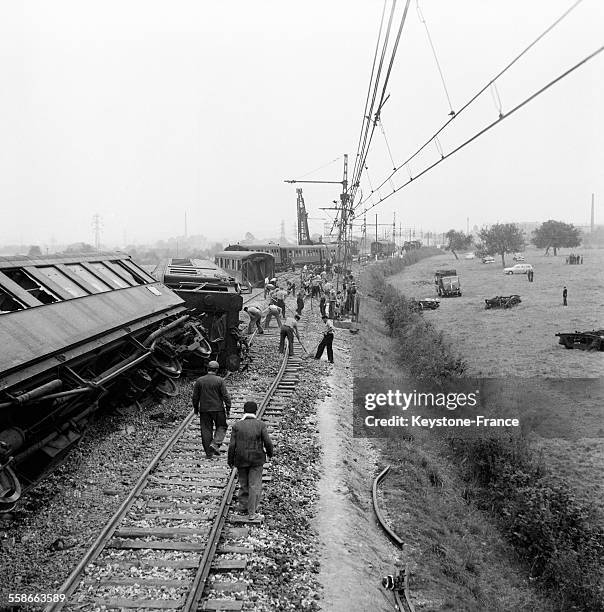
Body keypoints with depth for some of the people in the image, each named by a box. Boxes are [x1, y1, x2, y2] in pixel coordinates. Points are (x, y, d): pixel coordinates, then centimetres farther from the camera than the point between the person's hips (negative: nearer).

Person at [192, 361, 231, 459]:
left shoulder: (199, 380, 0)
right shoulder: (220, 380, -8)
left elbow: (195, 396, 4)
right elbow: (225, 395, -9)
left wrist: (196, 408, 16)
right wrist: (228, 408, -1)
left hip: (204, 409, 3)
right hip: (218, 409, -2)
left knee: (206, 430, 8)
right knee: (221, 427, 14)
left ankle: (209, 453, 10)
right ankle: (215, 444, -8)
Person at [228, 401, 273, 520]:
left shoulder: (237, 426, -4)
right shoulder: (260, 425, -8)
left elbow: (232, 445, -5)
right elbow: (268, 442, -9)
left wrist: (230, 461, 6)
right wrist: (270, 453, 10)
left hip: (241, 460, 2)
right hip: (256, 460, -2)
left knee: (243, 484, 18)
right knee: (255, 486, 3)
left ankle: (243, 506, 31)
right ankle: (252, 513, 4)